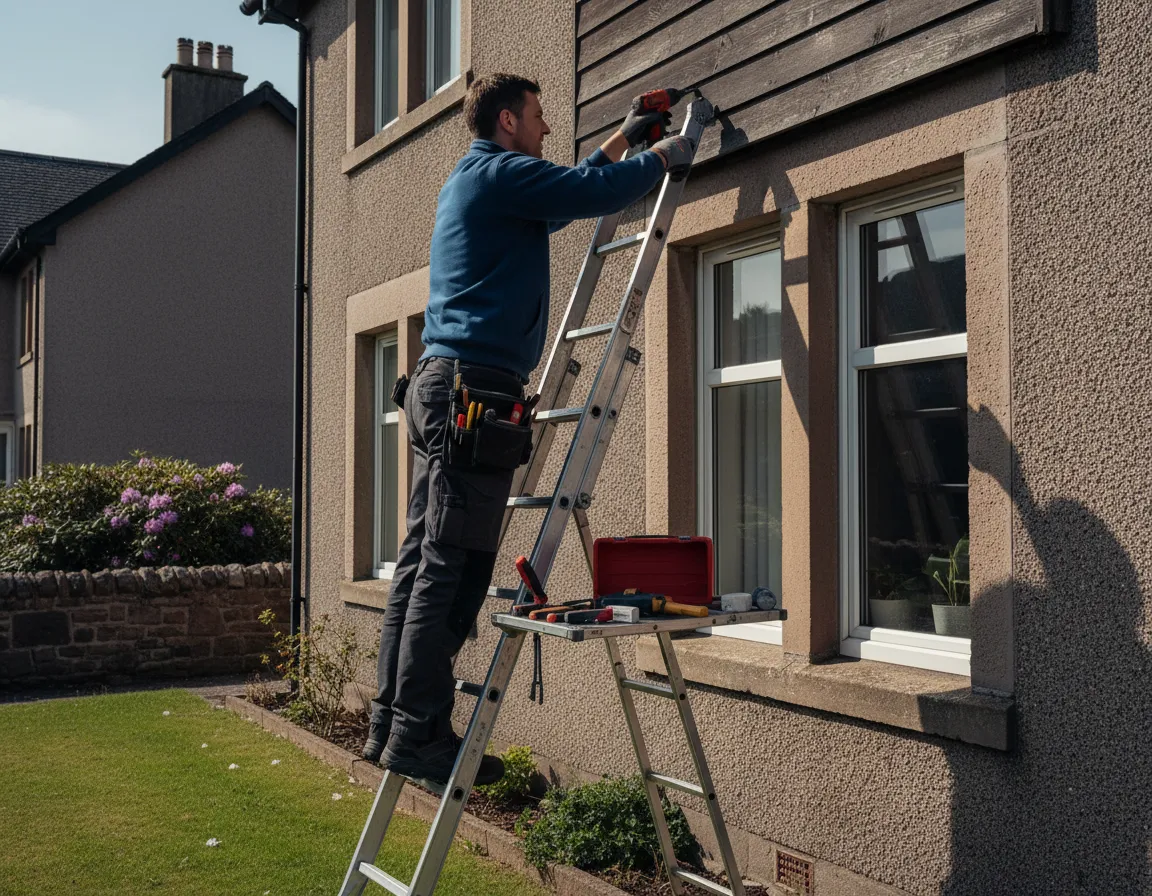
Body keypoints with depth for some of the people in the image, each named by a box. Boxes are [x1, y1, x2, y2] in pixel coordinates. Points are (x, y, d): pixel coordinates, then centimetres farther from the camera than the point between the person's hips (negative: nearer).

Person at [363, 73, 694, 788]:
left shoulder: (472, 182, 29)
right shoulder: (500, 172, -2)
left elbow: (564, 198, 41)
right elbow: (596, 193, -9)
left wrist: (621, 141, 44)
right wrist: (664, 158, 9)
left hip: (441, 384, 10)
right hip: (476, 384, -10)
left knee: (426, 558, 7)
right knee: (453, 565, -12)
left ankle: (393, 722, 10)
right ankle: (420, 731, -11)